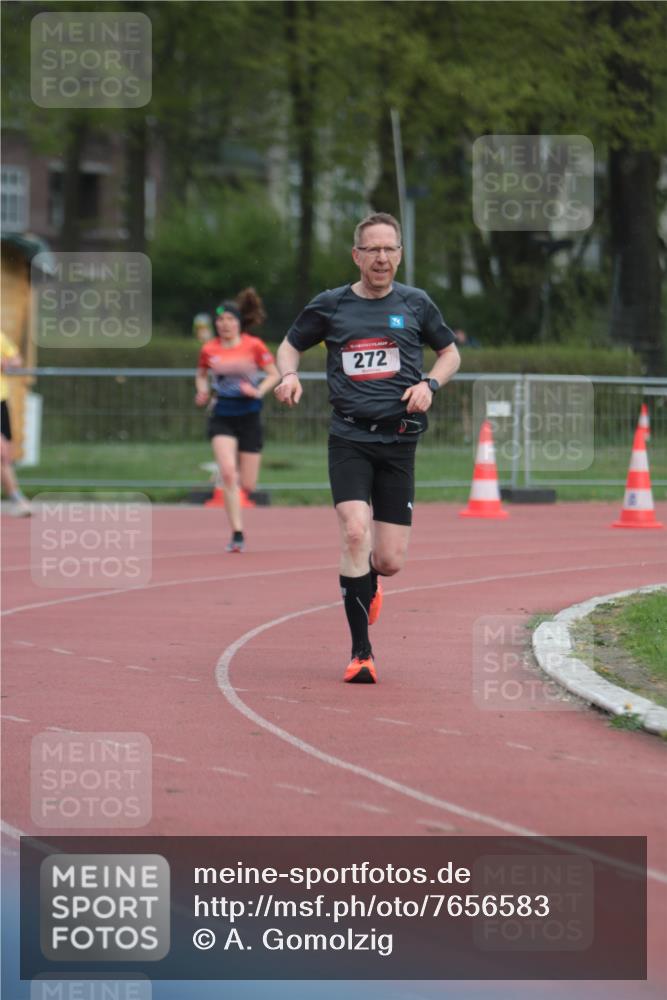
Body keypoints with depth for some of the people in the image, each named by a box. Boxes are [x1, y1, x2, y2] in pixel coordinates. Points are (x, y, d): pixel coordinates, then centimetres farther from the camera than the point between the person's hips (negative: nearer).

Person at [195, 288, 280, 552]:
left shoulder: (254, 346, -5)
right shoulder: (209, 349, 1)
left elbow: (274, 374, 3)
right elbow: (201, 375, 17)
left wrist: (259, 391, -14)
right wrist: (203, 391, -3)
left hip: (249, 416, 0)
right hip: (222, 416, 0)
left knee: (247, 485, 2)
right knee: (228, 472, -21)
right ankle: (237, 534, -18)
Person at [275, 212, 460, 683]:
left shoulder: (415, 304, 7)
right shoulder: (330, 306, 5)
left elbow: (451, 352, 20)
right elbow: (290, 344, 21)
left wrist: (429, 384, 0)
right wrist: (289, 375, -1)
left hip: (399, 438, 1)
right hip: (349, 437, -1)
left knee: (390, 561, -1)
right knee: (355, 532, -21)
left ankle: (367, 582, 39)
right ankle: (361, 652, -12)